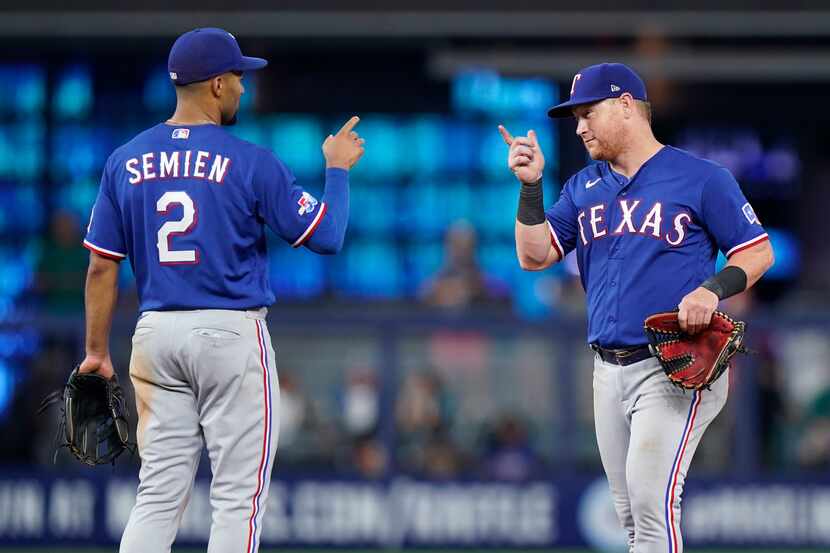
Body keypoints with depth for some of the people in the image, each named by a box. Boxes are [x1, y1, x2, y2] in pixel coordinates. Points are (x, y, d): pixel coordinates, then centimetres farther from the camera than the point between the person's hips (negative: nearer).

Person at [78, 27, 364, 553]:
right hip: (231, 332, -5)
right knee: (238, 496, 1)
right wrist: (338, 169, 11)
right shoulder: (251, 162, -9)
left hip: (156, 333, 5)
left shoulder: (125, 161, 4)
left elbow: (101, 265, 5)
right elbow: (326, 235, -5)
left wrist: (97, 351, 11)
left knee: (160, 492, 8)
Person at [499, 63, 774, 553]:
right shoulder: (583, 189, 15)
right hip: (609, 371, 7)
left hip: (676, 368, -6)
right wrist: (530, 186, -4)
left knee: (651, 500, -19)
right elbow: (534, 255, 7)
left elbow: (758, 253, -1)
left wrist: (713, 288, -19)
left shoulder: (702, 179, -2)